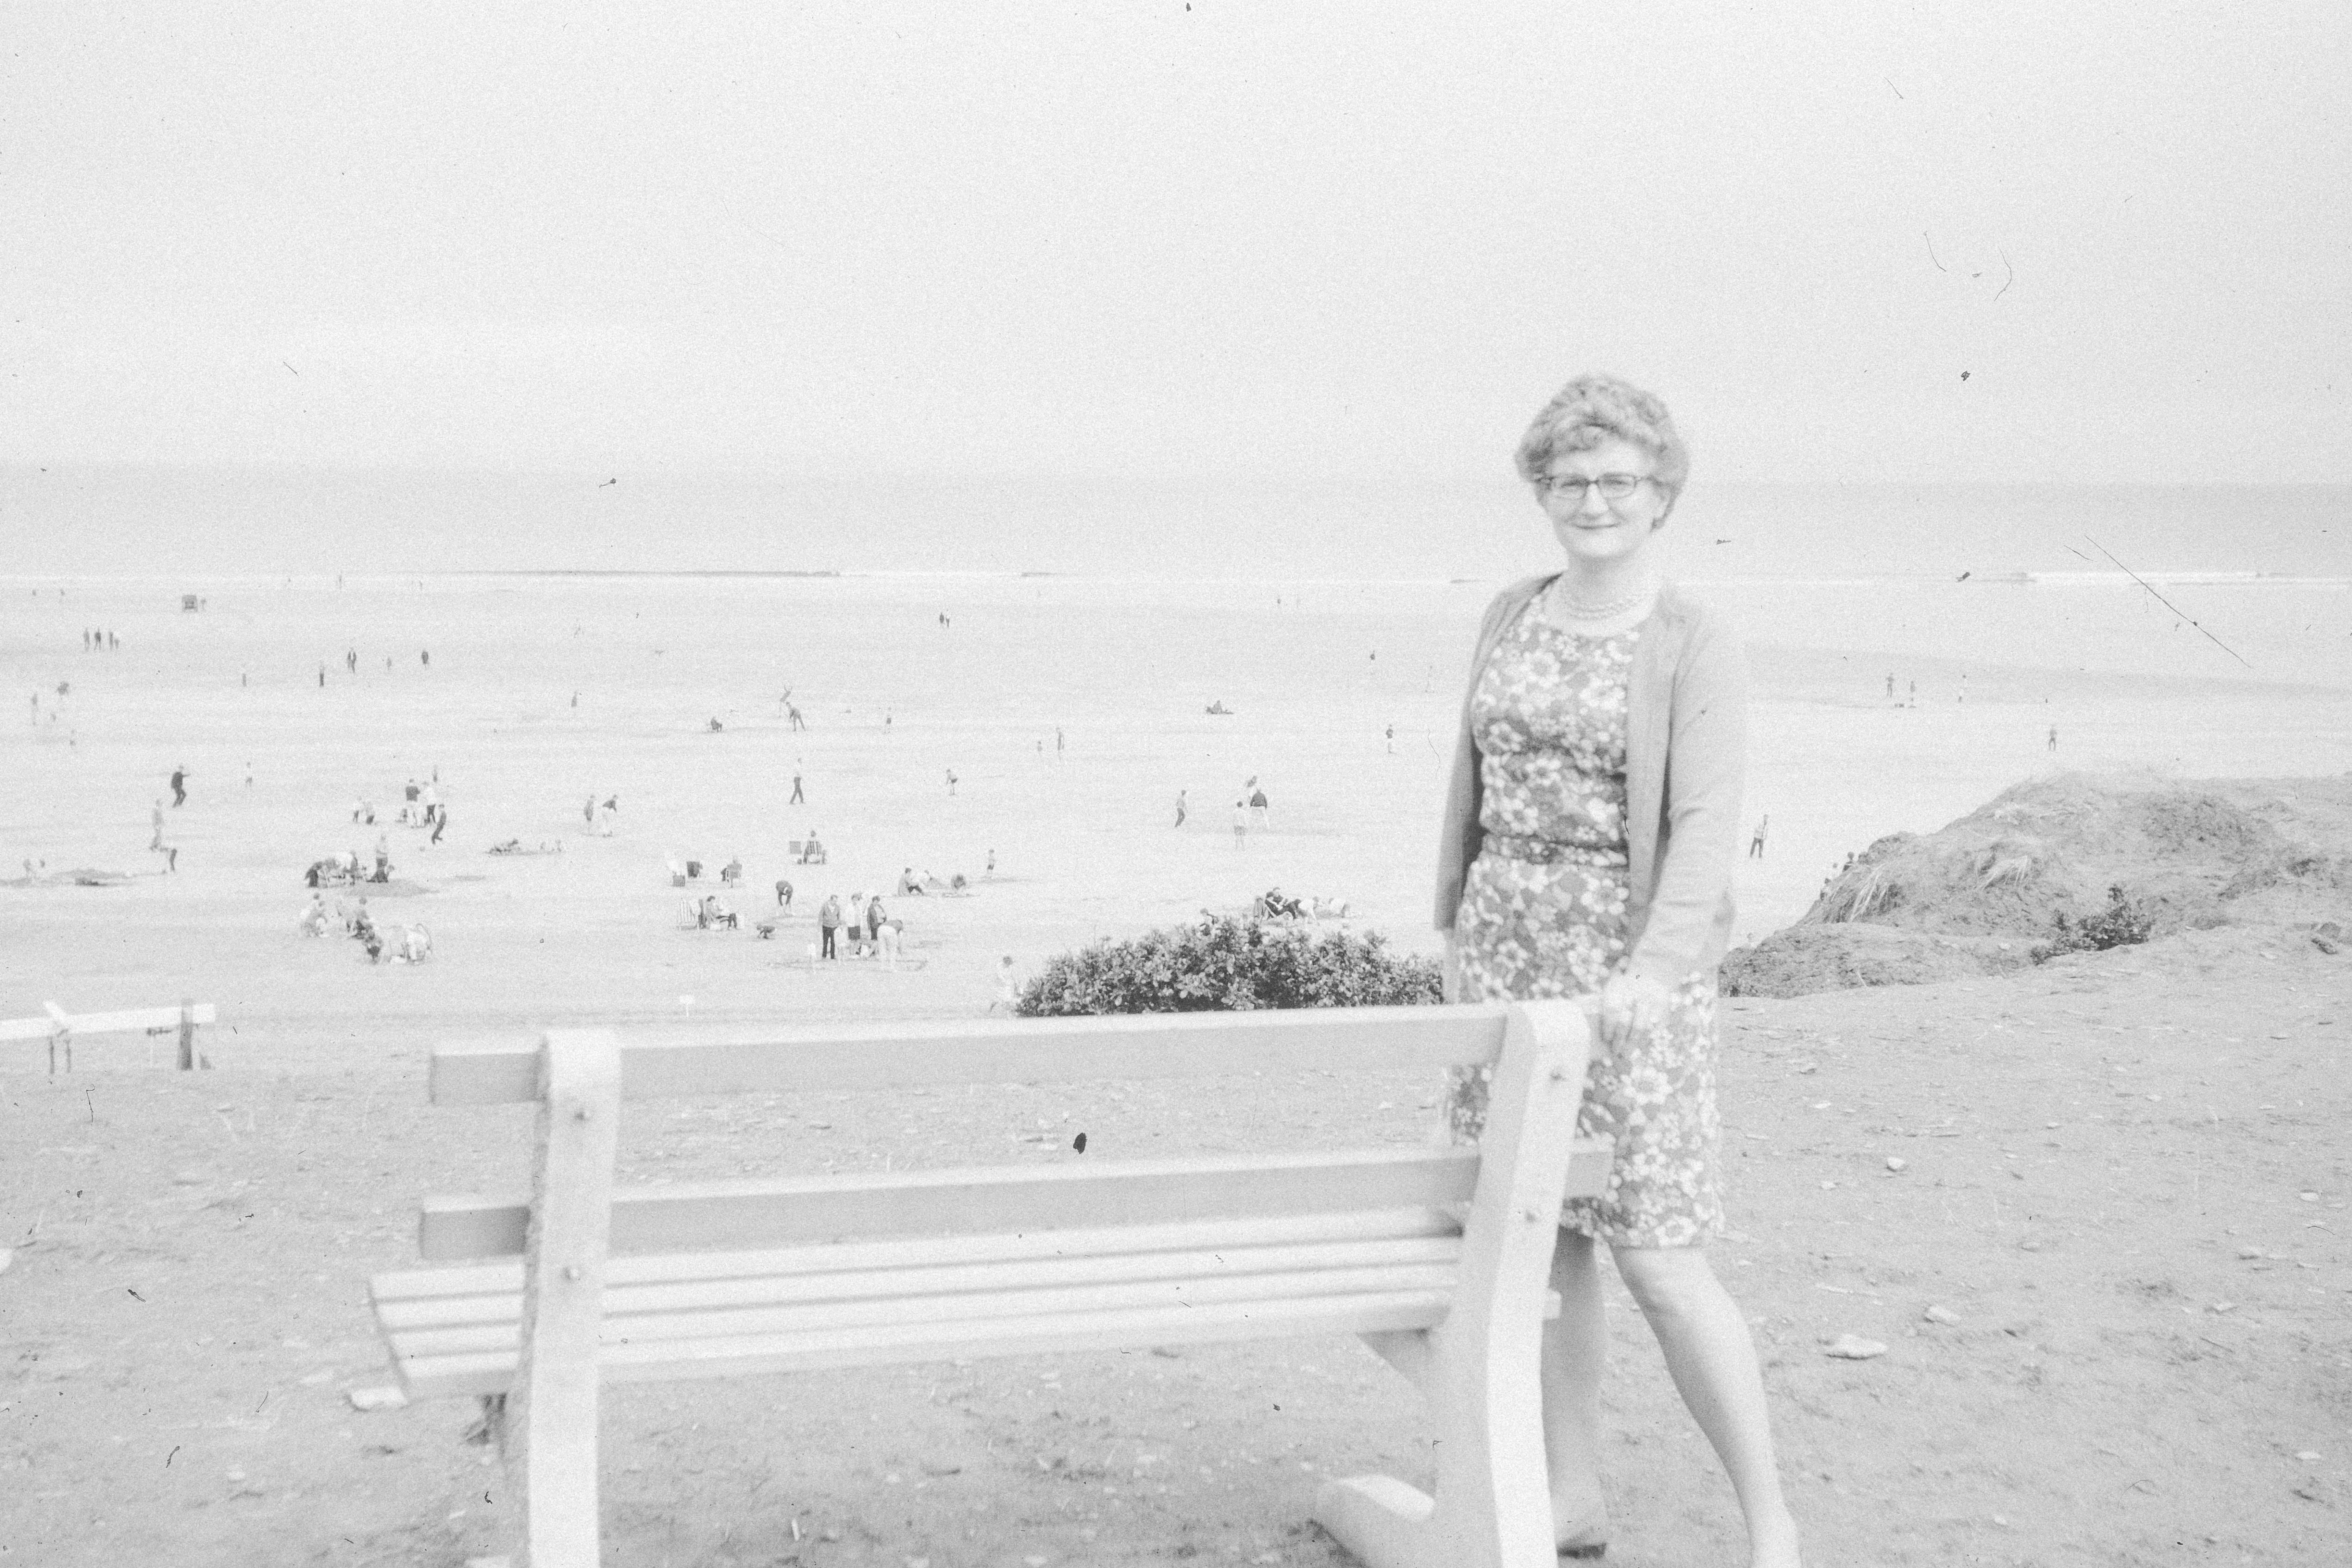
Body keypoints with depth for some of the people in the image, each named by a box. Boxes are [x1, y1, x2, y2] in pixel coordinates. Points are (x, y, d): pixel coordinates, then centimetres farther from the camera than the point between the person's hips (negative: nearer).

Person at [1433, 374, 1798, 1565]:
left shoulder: (1695, 647, -8)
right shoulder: (1511, 618, 9)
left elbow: (1705, 827, -18)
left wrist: (1654, 969, -30)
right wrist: (1454, 933, 17)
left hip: (1624, 961, -5)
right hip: (1504, 947, 6)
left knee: (1656, 1261, -6)